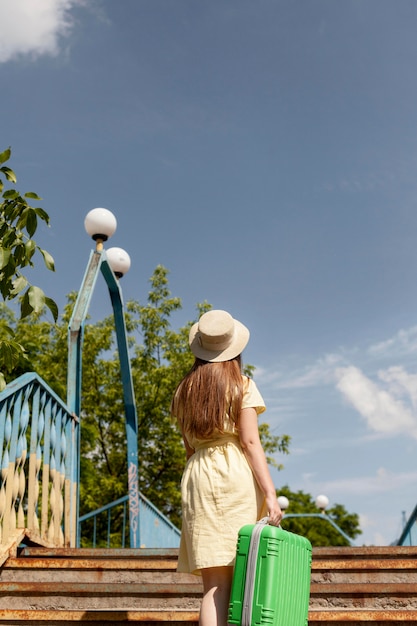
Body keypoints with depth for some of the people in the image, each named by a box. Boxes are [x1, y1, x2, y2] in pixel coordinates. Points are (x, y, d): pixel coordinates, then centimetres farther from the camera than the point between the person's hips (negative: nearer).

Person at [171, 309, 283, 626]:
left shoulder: (184, 391, 15)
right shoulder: (242, 385, 2)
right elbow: (250, 442, -7)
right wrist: (270, 493, -9)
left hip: (198, 479, 3)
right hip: (238, 478, -3)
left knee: (215, 583, 0)